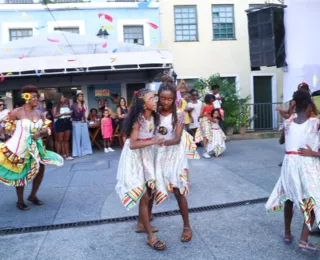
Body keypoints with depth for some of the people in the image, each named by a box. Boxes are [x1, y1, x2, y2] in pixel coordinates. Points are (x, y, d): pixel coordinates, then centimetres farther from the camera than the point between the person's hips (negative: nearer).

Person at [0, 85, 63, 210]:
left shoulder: (39, 113, 0)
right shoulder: (17, 112, -14)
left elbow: (47, 129, 2)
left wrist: (39, 133, -16)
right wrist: (18, 135, -5)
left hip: (35, 146, 5)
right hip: (20, 147, -5)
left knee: (40, 169, 7)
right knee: (20, 173, 6)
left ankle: (33, 196, 30)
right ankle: (20, 201, 24)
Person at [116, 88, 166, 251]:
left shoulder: (153, 117, 1)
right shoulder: (138, 119, -21)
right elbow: (132, 144, -25)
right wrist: (153, 142, -28)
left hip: (147, 156, 8)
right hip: (135, 158, -7)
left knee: (148, 194, 13)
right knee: (144, 197, -4)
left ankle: (143, 224, 34)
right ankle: (150, 237, 4)